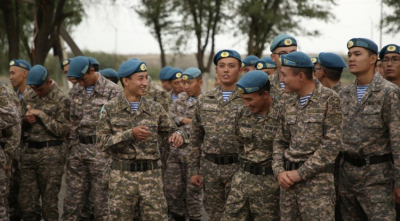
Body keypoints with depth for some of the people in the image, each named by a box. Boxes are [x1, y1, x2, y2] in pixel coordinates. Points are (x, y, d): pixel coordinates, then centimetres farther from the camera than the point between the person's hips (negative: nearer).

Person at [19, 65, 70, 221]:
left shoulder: (62, 100, -5)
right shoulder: (28, 98, 13)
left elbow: (61, 129, -11)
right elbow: (21, 128, 19)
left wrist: (41, 114, -12)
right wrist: (26, 121, -3)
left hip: (51, 154, -5)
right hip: (29, 152, 5)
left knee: (49, 201, 1)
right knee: (26, 202, 5)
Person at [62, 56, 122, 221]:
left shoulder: (112, 91, -8)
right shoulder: (76, 91, 11)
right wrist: (73, 146, 14)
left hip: (101, 150, -6)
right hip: (79, 149, 6)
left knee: (102, 197, -1)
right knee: (72, 198, 8)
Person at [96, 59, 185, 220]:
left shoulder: (155, 109, 5)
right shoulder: (110, 109, -1)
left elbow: (170, 130, 10)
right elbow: (102, 142, -7)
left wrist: (177, 135, -15)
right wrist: (130, 134, -20)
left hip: (151, 175, 2)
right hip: (122, 176, -2)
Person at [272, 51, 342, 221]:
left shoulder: (330, 99, -7)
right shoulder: (289, 106, 12)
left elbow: (332, 144, -13)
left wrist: (301, 173, -13)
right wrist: (279, 171, -2)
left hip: (317, 179, -6)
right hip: (289, 179, 6)